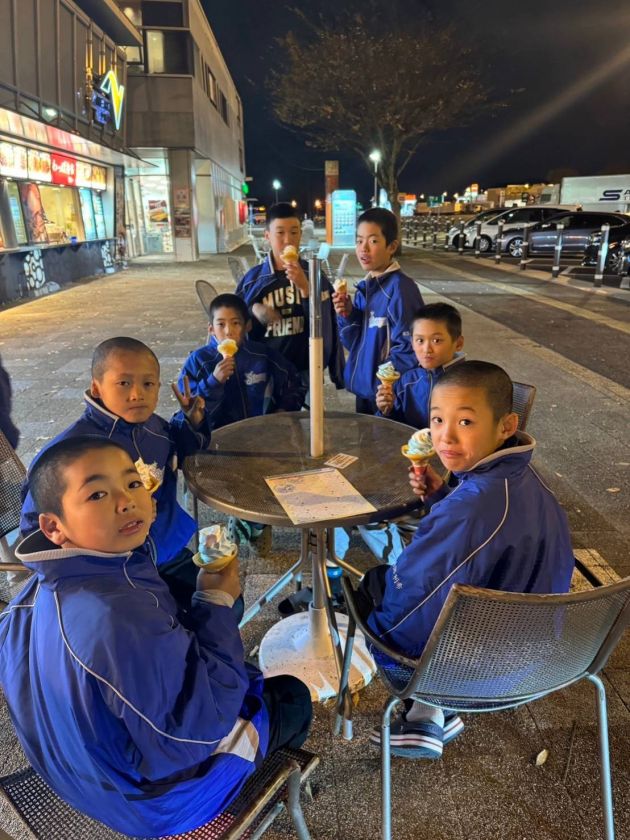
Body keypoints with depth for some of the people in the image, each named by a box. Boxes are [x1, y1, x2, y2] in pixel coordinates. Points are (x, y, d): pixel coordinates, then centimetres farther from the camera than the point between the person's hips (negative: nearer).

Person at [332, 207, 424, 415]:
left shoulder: (400, 289, -16)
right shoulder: (364, 288, 6)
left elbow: (408, 348, -19)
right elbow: (353, 343, 9)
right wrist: (347, 316, -8)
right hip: (363, 388, 7)